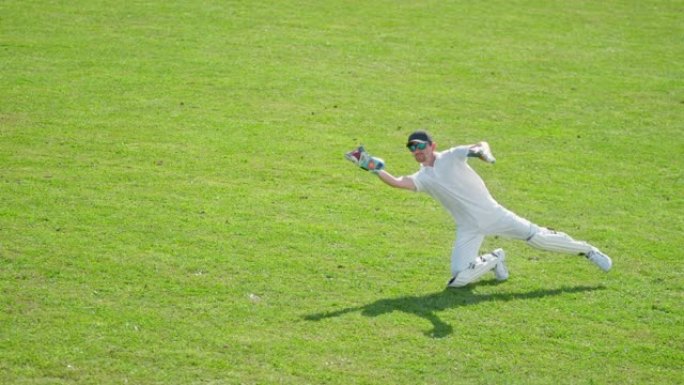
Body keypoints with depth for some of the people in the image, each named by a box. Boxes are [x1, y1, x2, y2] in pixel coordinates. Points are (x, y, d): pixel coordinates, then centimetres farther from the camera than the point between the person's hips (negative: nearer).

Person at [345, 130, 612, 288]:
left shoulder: (451, 157, -5)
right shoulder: (422, 178, 2)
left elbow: (481, 144, -20)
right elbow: (396, 182, -16)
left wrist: (482, 151, -44)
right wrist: (372, 167, -27)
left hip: (492, 214, -3)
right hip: (469, 229, 3)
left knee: (538, 238, -8)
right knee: (458, 279, -13)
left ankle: (587, 251, 15)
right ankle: (493, 260, 17)